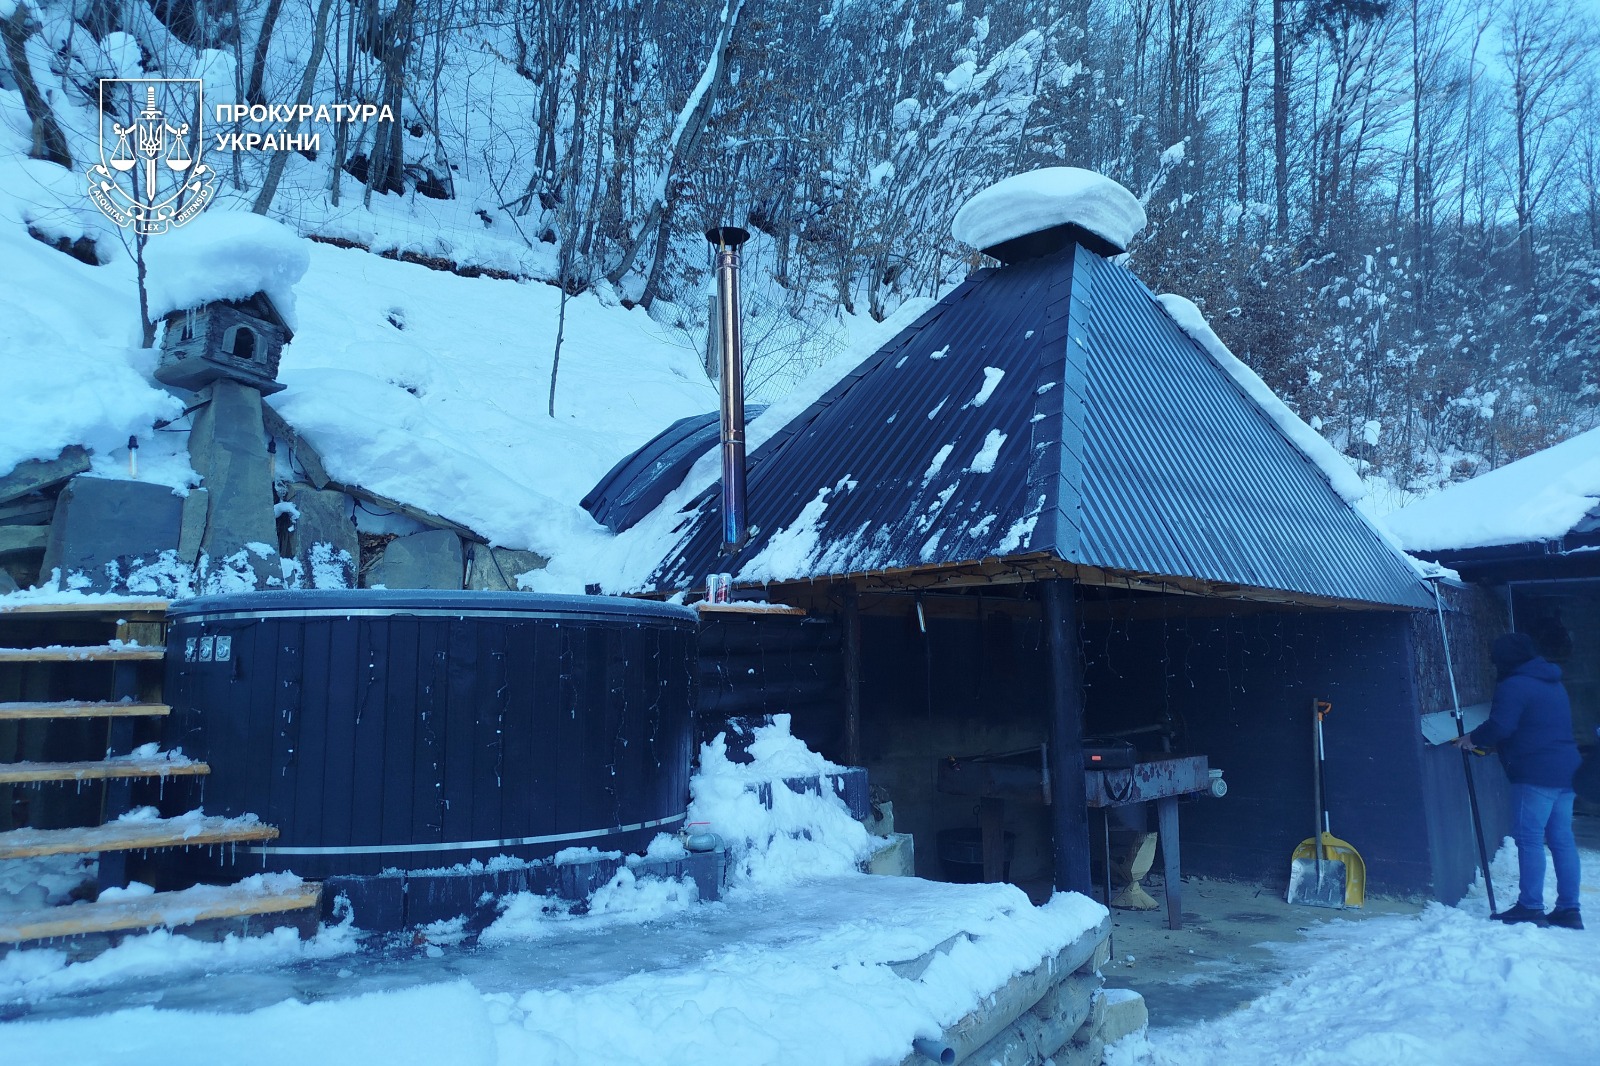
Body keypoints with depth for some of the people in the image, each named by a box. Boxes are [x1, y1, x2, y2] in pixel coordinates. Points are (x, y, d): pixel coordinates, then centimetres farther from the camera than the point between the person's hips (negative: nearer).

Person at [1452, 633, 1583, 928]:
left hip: (1535, 773, -9)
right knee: (1562, 840, 10)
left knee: (1529, 839, -5)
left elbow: (1499, 726, -20)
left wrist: (1473, 738, -1)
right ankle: (1569, 909, 12)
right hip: (1565, 771, 9)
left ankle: (1530, 907, -5)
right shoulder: (1554, 684, 21)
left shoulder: (1513, 686, -10)